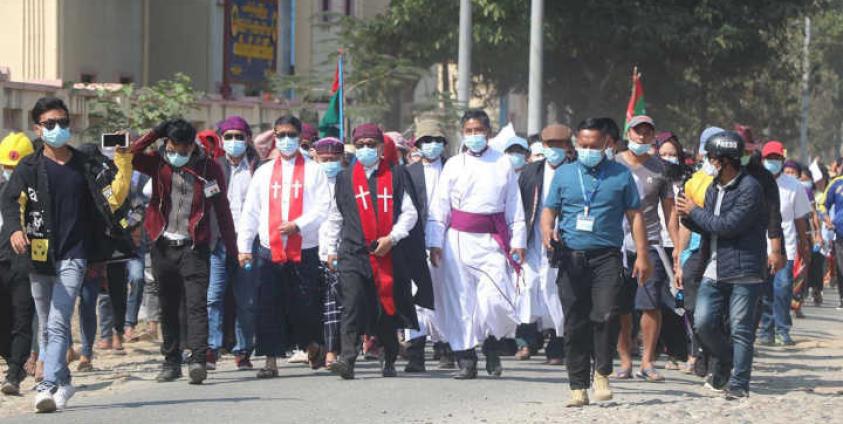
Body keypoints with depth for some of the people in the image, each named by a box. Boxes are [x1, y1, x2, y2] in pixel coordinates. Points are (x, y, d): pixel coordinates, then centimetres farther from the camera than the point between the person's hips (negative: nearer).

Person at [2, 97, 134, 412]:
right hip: (39, 256, 2)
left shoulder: (87, 167, 8)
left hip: (73, 256, -2)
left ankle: (48, 387, -23)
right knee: (46, 328, 11)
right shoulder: (29, 168, 4)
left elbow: (115, 197, 1)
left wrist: (123, 162, -12)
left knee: (57, 324, -15)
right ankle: (63, 383, 27)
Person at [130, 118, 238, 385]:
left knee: (196, 304, -12)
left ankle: (197, 361, -18)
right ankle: (171, 361, 18)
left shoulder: (209, 168, 0)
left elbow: (222, 210, 4)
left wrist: (232, 250, 4)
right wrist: (155, 133, -11)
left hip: (194, 247, -3)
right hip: (163, 246, 3)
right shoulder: (158, 163, 4)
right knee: (168, 308, 10)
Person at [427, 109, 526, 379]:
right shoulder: (454, 165, 8)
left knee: (494, 298, -14)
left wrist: (518, 242, 3)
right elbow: (439, 208, 6)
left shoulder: (503, 164, 8)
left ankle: (492, 344, 12)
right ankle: (466, 360, 7)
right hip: (458, 240, 1)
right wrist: (435, 243, -1)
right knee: (460, 301, 0)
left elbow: (515, 207, 9)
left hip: (492, 241, -1)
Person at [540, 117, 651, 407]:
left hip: (606, 256, -2)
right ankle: (578, 388, 7)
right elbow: (549, 210, 13)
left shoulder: (621, 175, 10)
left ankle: (602, 373, 0)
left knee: (606, 315, -18)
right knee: (575, 325, 2)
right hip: (571, 257, 2)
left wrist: (642, 255, 3)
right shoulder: (564, 174, 13)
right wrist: (547, 229, -10)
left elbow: (635, 215, 10)